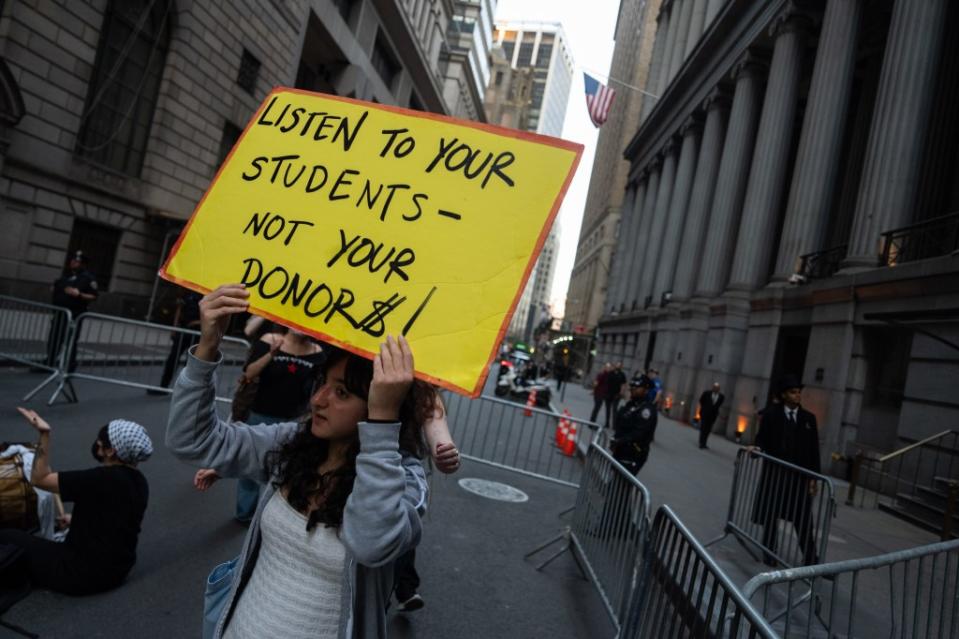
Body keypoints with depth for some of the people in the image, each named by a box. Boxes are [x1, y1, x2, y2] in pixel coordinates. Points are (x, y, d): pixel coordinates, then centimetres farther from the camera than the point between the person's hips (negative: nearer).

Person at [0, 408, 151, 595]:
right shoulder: (139, 482, -1)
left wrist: (44, 434, -17)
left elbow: (39, 479, -15)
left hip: (87, 573, -8)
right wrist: (77, 519, 30)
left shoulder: (103, 479, -26)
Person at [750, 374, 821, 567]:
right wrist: (757, 447, -21)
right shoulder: (771, 413, 0)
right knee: (770, 515, 8)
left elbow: (814, 450, 5)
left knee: (804, 519, 3)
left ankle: (811, 560, 11)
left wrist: (813, 477, -1)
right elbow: (762, 438, 2)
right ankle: (769, 554, 22)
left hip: (800, 475, 1)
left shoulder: (809, 418, 6)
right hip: (775, 472, -1)